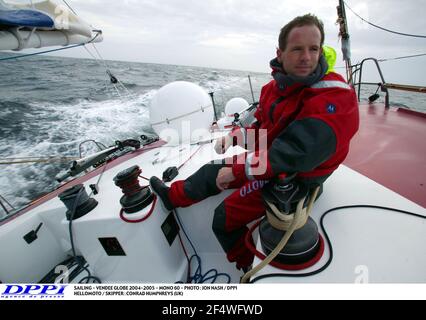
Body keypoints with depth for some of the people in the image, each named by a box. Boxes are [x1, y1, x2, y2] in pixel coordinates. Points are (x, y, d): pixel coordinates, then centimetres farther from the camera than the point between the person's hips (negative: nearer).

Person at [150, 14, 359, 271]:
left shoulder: (335, 97, -26)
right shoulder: (275, 87, -1)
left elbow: (294, 156, -33)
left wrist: (236, 171, -27)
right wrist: (234, 137, -8)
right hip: (266, 161, 8)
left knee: (224, 218, -3)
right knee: (212, 171, 14)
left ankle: (250, 266, 28)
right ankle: (172, 196, 41)